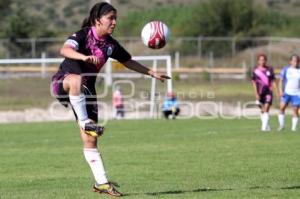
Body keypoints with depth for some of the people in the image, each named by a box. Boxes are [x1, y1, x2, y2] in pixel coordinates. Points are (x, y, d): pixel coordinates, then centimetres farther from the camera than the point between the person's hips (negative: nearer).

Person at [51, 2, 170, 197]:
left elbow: (129, 62, 19)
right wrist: (84, 57, -55)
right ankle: (84, 121, -36)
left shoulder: (111, 44, 3)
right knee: (77, 79, -44)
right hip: (62, 82, -5)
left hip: (86, 90, 5)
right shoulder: (82, 35, -16)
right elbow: (65, 50, -37)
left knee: (91, 139, -1)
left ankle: (101, 182, 3)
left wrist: (152, 73, 17)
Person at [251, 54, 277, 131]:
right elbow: (254, 83, -2)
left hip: (268, 92, 0)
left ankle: (264, 127, -15)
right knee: (262, 110, 7)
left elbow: (273, 82, 9)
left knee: (266, 109, -10)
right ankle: (266, 126, 20)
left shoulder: (270, 69, 5)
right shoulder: (255, 70, 0)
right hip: (260, 93, 0)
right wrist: (256, 94, -10)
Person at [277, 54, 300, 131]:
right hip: (286, 92, -1)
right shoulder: (285, 69, 2)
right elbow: (281, 80, 4)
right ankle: (281, 125, 1)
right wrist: (280, 91, -7)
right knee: (282, 107, -11)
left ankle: (294, 127, 5)